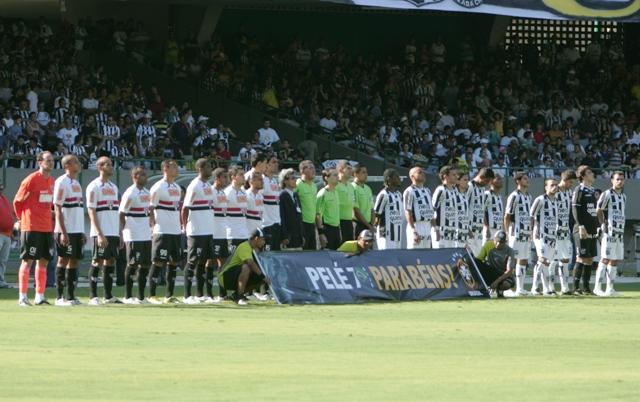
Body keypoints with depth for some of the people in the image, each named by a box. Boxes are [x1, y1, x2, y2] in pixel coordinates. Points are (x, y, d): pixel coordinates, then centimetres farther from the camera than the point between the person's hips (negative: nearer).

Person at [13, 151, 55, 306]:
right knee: (28, 260, -5)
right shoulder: (31, 180, -10)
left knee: (43, 261, 7)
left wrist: (50, 220, 16)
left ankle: (40, 296, 12)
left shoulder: (51, 181, 11)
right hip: (31, 227, -7)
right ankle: (22, 297, -3)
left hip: (47, 227, 7)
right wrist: (21, 219, 6)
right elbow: (17, 201, -3)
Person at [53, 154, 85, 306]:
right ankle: (60, 297, -2)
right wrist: (63, 232, -20)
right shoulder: (62, 182, -9)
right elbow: (57, 208, -14)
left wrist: (82, 231, 17)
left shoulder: (77, 184, 17)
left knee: (74, 261, 7)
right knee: (63, 260, -5)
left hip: (77, 230, 8)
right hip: (66, 231, -8)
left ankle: (71, 296, 10)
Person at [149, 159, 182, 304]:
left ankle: (169, 296, 12)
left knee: (173, 262, 7)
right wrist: (153, 227, -15)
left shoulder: (177, 188, 15)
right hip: (162, 231, -8)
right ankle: (152, 296, -2)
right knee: (158, 263, -5)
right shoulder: (158, 187, -8)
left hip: (176, 231, 8)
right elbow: (150, 209, -10)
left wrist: (181, 226, 15)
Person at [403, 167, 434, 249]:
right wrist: (414, 231, -20)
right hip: (416, 226, -8)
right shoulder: (409, 192, -8)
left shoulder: (427, 191, 17)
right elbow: (408, 212, -14)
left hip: (427, 227, 8)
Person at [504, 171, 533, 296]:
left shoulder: (528, 196, 15)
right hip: (517, 233, -8)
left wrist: (530, 232, 16)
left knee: (524, 261, 9)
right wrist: (508, 233, -13)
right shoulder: (514, 196, -9)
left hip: (526, 233, 8)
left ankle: (520, 288, 13)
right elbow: (507, 216, -10)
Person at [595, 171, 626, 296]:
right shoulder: (607, 194, -6)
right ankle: (597, 287, -8)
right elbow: (598, 211, -6)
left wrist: (622, 229, 15)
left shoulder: (624, 196, 17)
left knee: (615, 260, 7)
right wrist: (603, 225, -12)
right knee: (606, 259, -11)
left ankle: (610, 288, 11)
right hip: (609, 232, -8)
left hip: (620, 232, 8)